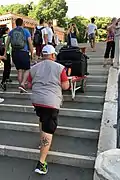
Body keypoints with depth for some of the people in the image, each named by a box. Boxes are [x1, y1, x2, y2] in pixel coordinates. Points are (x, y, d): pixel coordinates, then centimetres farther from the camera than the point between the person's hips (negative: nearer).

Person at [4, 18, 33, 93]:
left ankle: (22, 88, 15)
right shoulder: (26, 31, 2)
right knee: (27, 69, 8)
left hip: (14, 53, 4)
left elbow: (7, 42, 5)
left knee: (19, 70, 11)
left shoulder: (12, 31, 10)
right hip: (23, 53, -4)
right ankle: (22, 84, -10)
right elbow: (30, 43, -4)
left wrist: (5, 53, 7)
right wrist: (32, 53, 1)